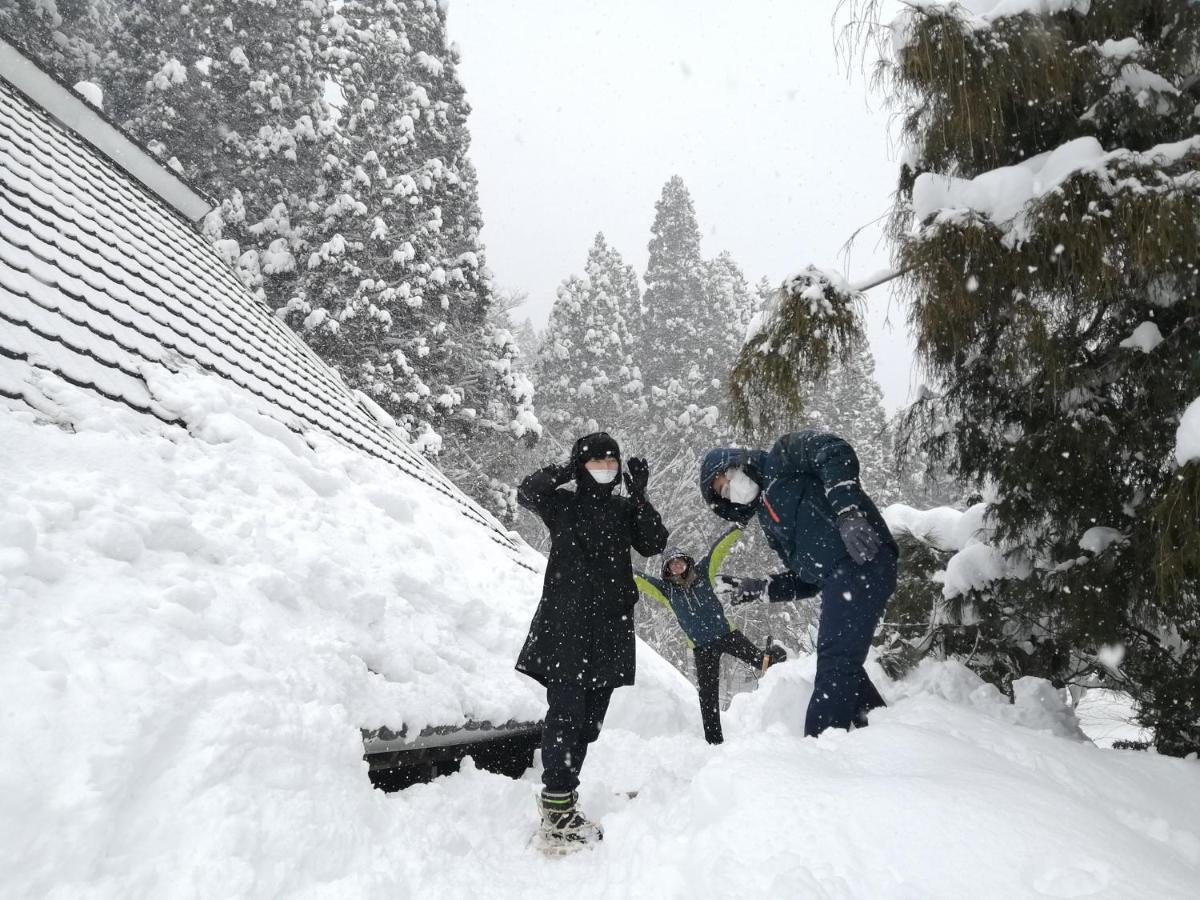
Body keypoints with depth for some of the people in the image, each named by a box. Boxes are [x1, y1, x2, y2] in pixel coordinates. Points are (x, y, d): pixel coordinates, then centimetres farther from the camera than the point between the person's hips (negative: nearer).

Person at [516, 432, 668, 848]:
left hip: (610, 626, 4)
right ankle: (557, 811, -10)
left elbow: (654, 544, 1)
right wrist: (565, 470, -21)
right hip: (565, 623, -4)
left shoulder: (625, 509, 15)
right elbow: (527, 493, -11)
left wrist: (639, 497, -8)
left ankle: (559, 796, 19)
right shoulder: (563, 503, 7)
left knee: (590, 718, 8)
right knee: (566, 712, -12)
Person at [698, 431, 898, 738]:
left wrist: (846, 509, -27)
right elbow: (806, 580, 23)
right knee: (840, 664, 13)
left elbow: (834, 450, -15)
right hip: (837, 578, 10)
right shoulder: (768, 516, 26)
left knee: (834, 662, -11)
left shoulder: (780, 460, 6)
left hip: (860, 561, -10)